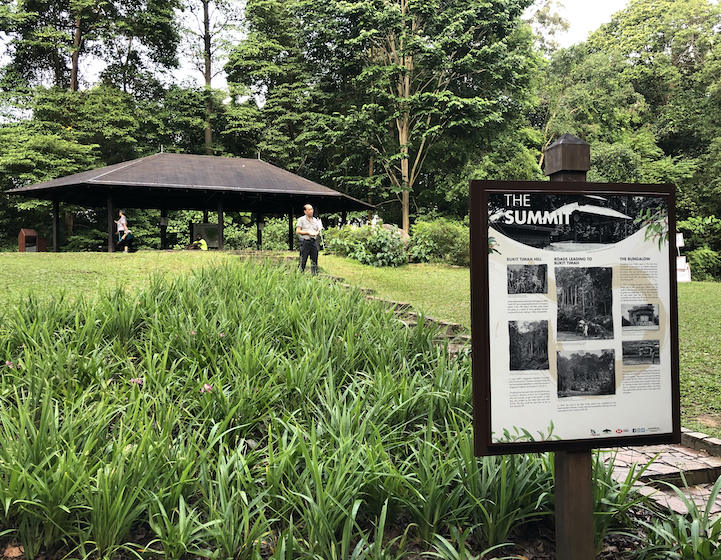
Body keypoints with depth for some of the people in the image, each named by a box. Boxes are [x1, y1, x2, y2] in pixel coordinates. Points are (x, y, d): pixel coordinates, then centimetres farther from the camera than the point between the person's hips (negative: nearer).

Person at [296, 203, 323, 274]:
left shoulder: (315, 220, 17)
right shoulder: (301, 219, 3)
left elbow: (319, 231, 20)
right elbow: (298, 231, -4)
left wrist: (317, 233, -4)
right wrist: (308, 232, -12)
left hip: (314, 242, 5)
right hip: (305, 242, -5)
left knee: (314, 260, 5)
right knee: (303, 261, -6)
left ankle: (314, 275, 10)